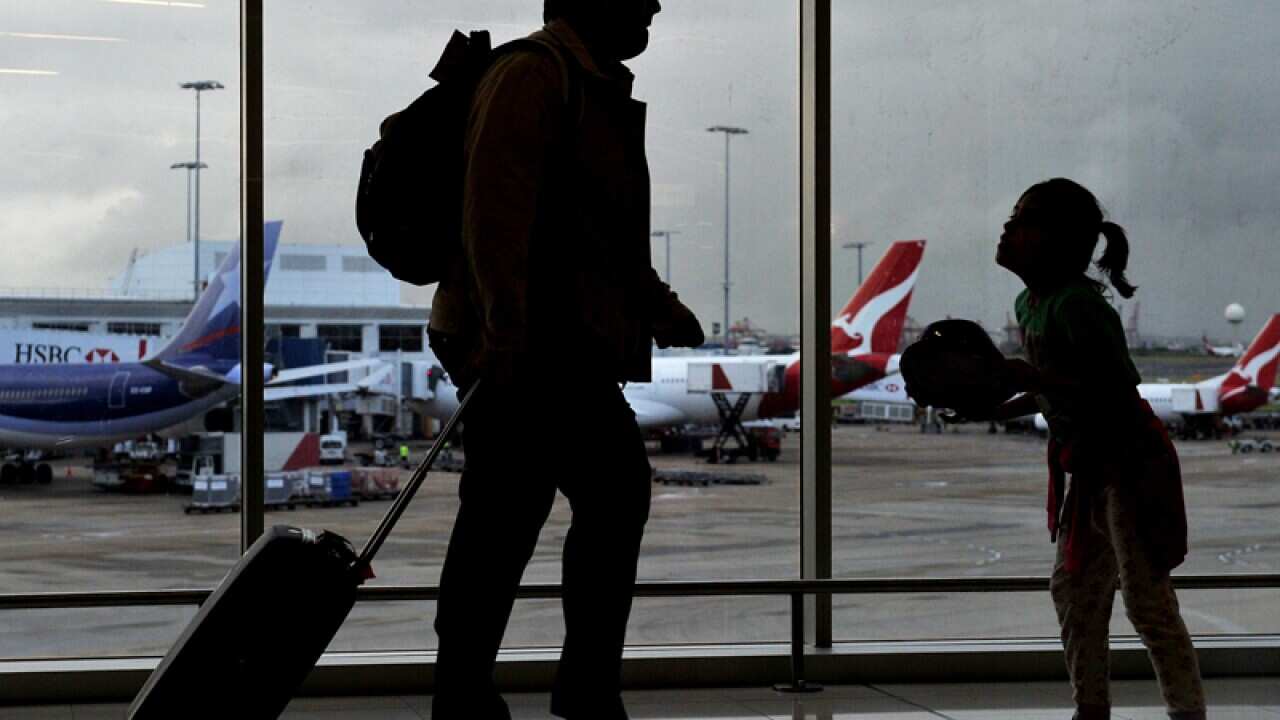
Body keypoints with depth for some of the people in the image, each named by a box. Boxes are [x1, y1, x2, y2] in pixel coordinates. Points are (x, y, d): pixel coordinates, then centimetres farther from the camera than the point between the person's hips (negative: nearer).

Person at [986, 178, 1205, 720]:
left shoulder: (1076, 303, -22)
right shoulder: (1028, 303, 7)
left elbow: (1119, 385, -28)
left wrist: (1033, 378, -29)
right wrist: (1002, 410, 11)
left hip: (1129, 461, -10)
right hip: (1090, 466, 10)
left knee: (1148, 602, -5)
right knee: (1073, 589, 13)